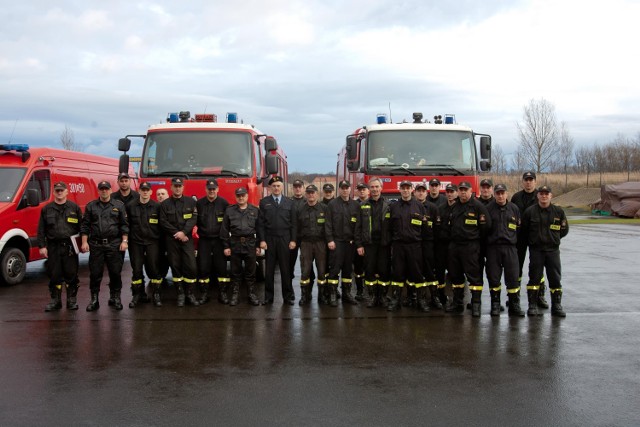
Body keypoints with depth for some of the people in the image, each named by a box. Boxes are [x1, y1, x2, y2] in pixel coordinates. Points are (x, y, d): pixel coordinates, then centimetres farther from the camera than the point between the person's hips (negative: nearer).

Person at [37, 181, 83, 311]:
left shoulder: (74, 208, 7)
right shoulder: (47, 209, 10)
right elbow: (41, 230, 8)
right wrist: (42, 246, 0)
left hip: (70, 247, -1)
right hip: (53, 247, 1)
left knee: (71, 275, 2)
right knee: (54, 275, 5)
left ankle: (72, 300, 11)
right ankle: (55, 300, 14)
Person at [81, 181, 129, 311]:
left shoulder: (119, 205, 7)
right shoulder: (91, 206, 10)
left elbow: (124, 225, 4)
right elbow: (85, 225, 8)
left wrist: (124, 241, -4)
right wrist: (84, 242, -1)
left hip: (114, 244, -1)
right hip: (95, 245, 1)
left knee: (115, 272, 3)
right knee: (95, 273, 2)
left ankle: (116, 298, 16)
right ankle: (94, 299, 11)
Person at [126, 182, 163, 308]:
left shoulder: (157, 206, -1)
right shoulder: (130, 206, 0)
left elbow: (161, 225, 4)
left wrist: (160, 239, 2)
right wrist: (127, 238, 2)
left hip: (152, 242, -1)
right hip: (136, 242, 1)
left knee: (154, 268, 0)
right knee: (136, 269, 5)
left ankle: (156, 294, 10)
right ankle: (137, 294, 16)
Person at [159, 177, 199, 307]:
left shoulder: (191, 202, 6)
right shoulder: (165, 204, 6)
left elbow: (193, 219, -3)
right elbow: (163, 222, -2)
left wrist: (184, 232, -16)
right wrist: (176, 233, -11)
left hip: (187, 238, 0)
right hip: (171, 239, 0)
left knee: (191, 266, -7)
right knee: (175, 267, 3)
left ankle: (189, 293, 3)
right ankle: (180, 294, 10)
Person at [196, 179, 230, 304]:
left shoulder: (224, 203, 0)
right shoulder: (199, 203, 4)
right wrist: (200, 232, 0)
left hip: (219, 240, -1)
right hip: (204, 240, 1)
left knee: (221, 267, 1)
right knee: (203, 267, 1)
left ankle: (222, 293, 9)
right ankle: (204, 294, 9)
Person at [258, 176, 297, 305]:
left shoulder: (289, 202, 7)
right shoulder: (264, 202, 4)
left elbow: (293, 223, 5)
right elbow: (260, 223, 2)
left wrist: (293, 240, -2)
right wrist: (262, 240, -5)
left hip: (285, 239, 0)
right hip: (269, 239, 0)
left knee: (285, 269, 3)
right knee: (269, 269, 4)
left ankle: (288, 296, 10)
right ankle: (268, 297, 10)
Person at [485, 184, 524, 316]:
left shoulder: (514, 208, 9)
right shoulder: (488, 209, 2)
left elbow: (519, 227, 14)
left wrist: (514, 241, 8)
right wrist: (487, 242, 0)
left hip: (510, 247, 1)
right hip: (493, 247, -1)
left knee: (513, 277, 0)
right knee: (493, 277, 3)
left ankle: (514, 305, 9)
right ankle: (495, 304, 15)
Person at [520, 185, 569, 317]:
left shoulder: (558, 211, 1)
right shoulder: (530, 211, -3)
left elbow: (564, 229, 12)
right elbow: (524, 230, 7)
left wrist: (553, 238, 10)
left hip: (553, 250, 1)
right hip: (536, 250, -1)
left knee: (555, 278, 4)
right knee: (534, 278, 3)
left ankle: (557, 305, 14)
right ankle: (532, 305, 10)